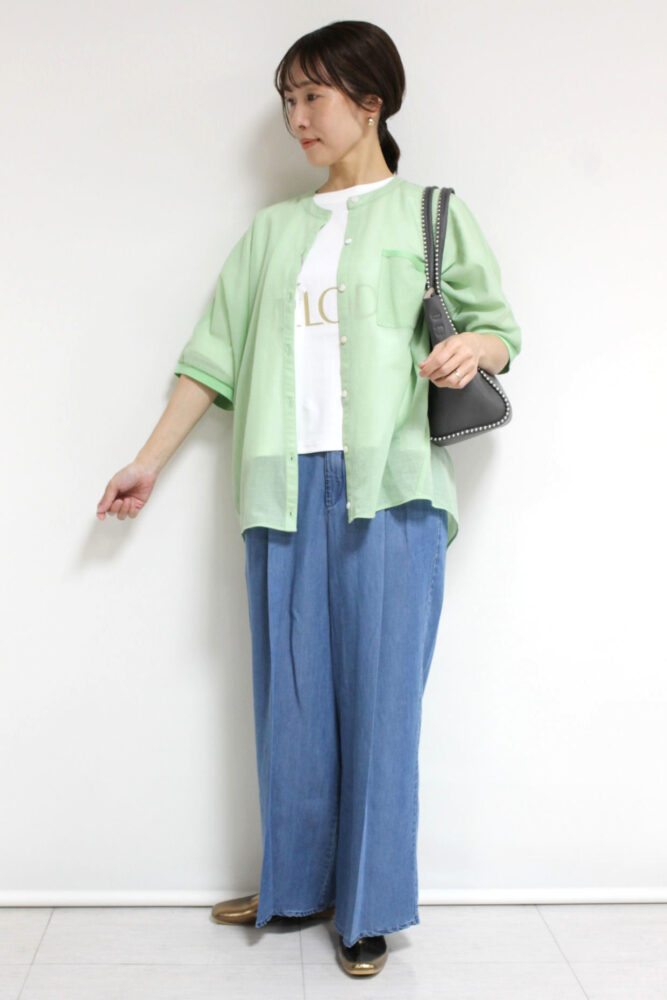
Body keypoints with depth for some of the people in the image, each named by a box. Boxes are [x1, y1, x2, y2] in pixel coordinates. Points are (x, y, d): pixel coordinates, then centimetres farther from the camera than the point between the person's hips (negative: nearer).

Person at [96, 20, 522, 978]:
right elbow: (216, 351, 19)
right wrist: (149, 462, 17)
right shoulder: (272, 230, 20)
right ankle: (297, 886, 22)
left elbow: (499, 325, 9)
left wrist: (473, 346, -15)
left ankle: (371, 908, 12)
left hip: (387, 484, -4)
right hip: (286, 484, 4)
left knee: (380, 696, -1)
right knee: (290, 695, 6)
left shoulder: (432, 211, 9)